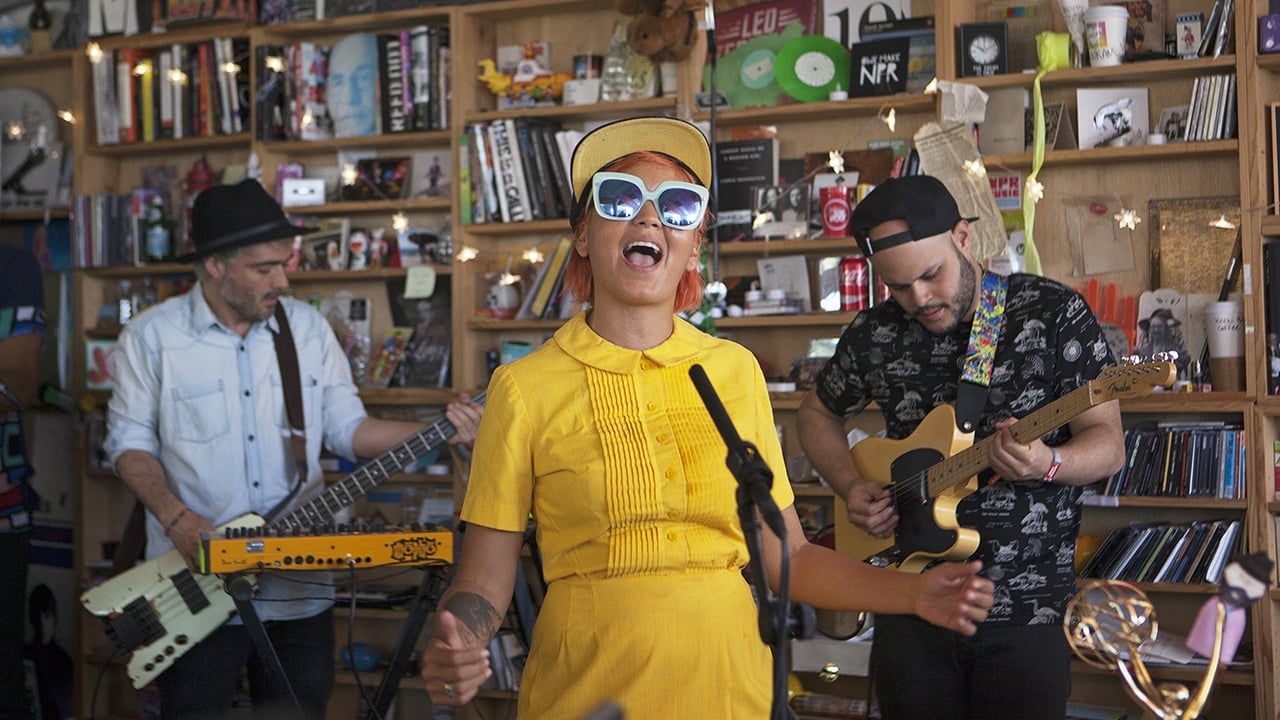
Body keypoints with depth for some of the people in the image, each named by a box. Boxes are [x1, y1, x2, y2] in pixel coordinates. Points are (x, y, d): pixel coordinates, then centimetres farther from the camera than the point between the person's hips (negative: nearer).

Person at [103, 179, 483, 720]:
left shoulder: (308, 327, 4)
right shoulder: (152, 336, -5)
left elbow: (346, 427, 6)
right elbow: (129, 441, 0)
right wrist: (176, 517, -16)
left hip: (300, 588, 3)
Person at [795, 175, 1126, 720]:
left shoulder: (1054, 313, -7)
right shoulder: (875, 334, 2)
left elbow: (1108, 442, -7)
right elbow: (816, 414, 18)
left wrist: (1047, 465, -28)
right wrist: (851, 486, 0)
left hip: (1027, 610, -3)